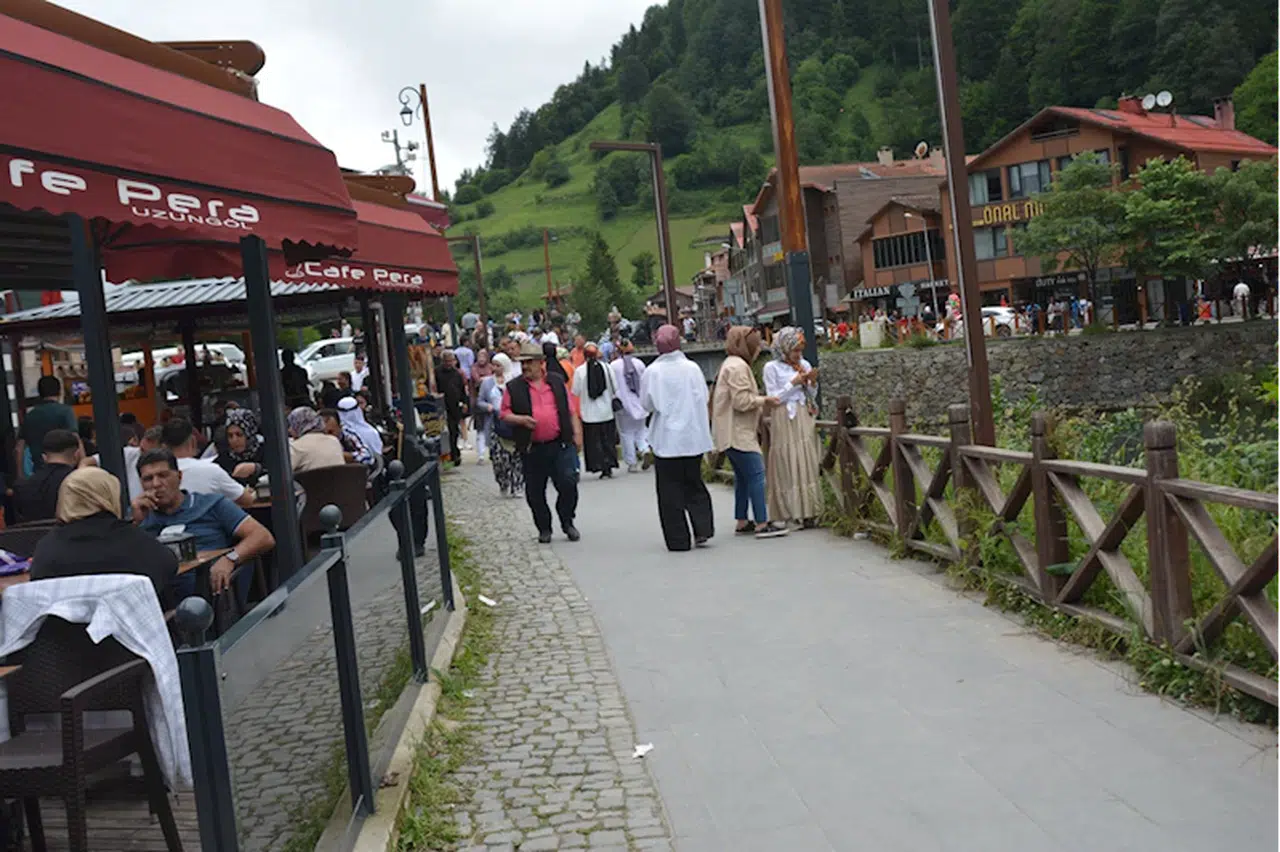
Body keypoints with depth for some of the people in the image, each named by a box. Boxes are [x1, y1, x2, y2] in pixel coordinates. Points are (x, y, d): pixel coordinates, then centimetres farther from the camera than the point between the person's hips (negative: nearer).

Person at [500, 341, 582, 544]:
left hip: (561, 445, 0)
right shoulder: (513, 387, 5)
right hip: (532, 449, 0)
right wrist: (521, 419, -14)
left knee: (568, 484, -7)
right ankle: (544, 529, 22)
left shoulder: (557, 382, 10)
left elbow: (570, 410, 13)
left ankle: (567, 522, 14)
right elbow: (504, 413, 4)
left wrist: (577, 433, 7)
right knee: (535, 492, 5)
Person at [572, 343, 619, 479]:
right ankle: (609, 466, 9)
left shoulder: (579, 371, -9)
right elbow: (615, 389, 1)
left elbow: (575, 392, -4)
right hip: (606, 411, 2)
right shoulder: (606, 368, -5)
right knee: (607, 440, 11)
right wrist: (614, 401, 17)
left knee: (594, 441, 5)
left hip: (589, 413, -2)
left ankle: (602, 468, 0)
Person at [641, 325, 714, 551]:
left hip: (667, 439, -3)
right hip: (694, 437, 3)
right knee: (694, 485, 18)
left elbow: (647, 404, -3)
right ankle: (703, 529, 6)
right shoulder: (693, 368, -4)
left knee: (670, 491, 6)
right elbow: (704, 398, 4)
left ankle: (678, 539, 7)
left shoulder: (652, 372, -11)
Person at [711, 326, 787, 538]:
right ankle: (762, 524, -13)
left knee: (743, 477, 14)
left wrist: (761, 403, 17)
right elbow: (742, 401, -21)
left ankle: (742, 521, 19)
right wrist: (764, 400, -9)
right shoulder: (738, 366, -15)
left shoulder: (731, 364, 20)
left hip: (734, 432, 11)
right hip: (738, 433, -11)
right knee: (756, 474, -11)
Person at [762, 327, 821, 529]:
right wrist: (793, 383, -12)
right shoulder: (772, 368, -2)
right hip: (784, 419, -4)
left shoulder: (804, 365, 11)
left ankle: (808, 511, 2)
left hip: (804, 418, 4)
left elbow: (812, 395, 16)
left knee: (807, 463, 1)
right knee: (787, 465, -4)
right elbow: (773, 397, -6)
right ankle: (791, 511, 0)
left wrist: (812, 382, -4)